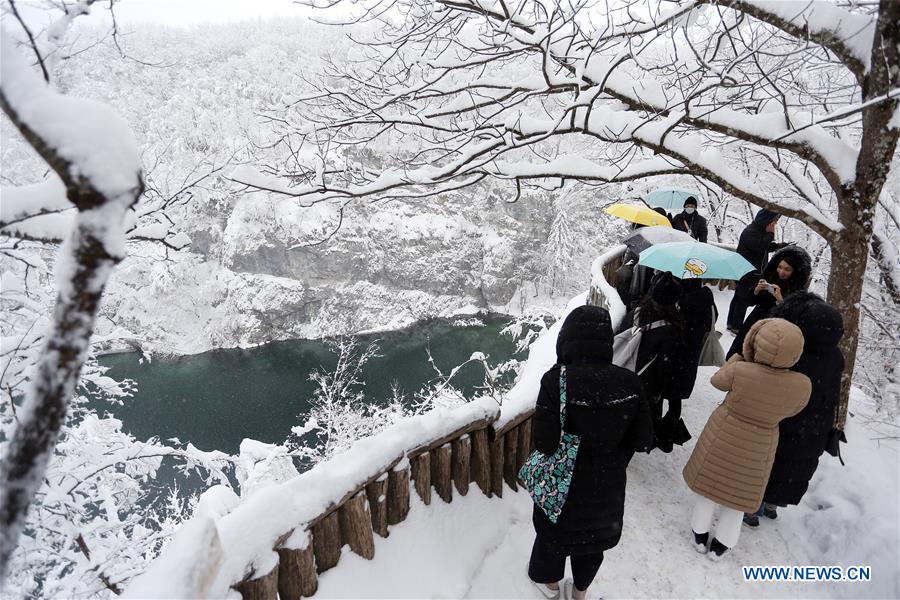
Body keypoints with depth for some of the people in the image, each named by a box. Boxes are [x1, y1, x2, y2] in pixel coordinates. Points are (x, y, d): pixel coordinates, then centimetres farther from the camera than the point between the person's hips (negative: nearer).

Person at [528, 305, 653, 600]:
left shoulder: (556, 380, -30)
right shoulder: (629, 382, -19)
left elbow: (545, 442, -27)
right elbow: (642, 438, -11)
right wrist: (614, 459, 6)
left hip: (564, 482, -3)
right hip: (609, 483, 3)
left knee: (555, 529, 26)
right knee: (595, 533, 28)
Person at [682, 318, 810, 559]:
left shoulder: (740, 370, -30)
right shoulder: (802, 386, -23)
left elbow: (717, 381, -7)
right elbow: (791, 410, -2)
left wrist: (742, 356, -1)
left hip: (723, 438, -1)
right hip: (758, 449, 1)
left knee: (710, 485, 20)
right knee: (740, 494, 22)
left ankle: (700, 538, 38)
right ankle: (719, 547, 37)